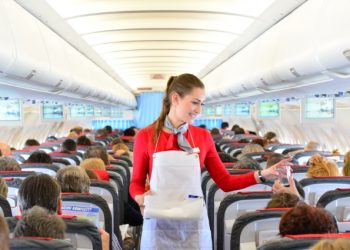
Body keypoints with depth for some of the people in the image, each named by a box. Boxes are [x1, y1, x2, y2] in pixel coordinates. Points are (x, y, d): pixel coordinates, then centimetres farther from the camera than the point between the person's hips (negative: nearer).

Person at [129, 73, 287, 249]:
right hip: (160, 225, -1)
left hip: (194, 225, 2)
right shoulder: (145, 136, -3)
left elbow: (225, 182, 5)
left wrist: (261, 175, -5)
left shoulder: (203, 136, 3)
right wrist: (140, 197, -16)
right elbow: (136, 182, 4)